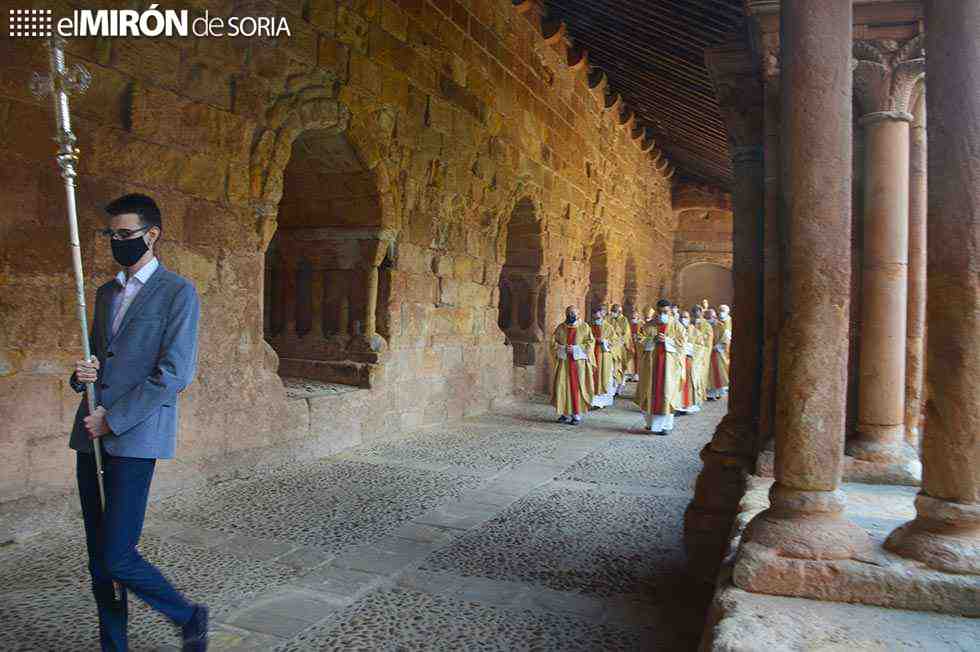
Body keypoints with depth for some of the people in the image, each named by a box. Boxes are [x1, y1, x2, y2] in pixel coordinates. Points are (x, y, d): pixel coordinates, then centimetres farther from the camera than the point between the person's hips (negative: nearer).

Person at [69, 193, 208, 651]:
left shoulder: (178, 292, -7)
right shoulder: (105, 292, 17)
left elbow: (175, 374, -14)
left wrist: (113, 420, -13)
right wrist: (82, 373, 0)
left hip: (134, 437, -7)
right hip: (92, 434, 7)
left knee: (117, 557, -8)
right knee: (98, 557, 12)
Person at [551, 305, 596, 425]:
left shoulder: (584, 327, 2)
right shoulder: (560, 327, 9)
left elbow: (590, 343, -2)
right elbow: (553, 343, 7)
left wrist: (575, 349, -13)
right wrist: (563, 348, -11)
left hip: (579, 362, -2)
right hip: (563, 362, 3)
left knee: (577, 387, -4)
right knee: (563, 386, 0)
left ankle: (577, 414, 2)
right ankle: (565, 413, 11)